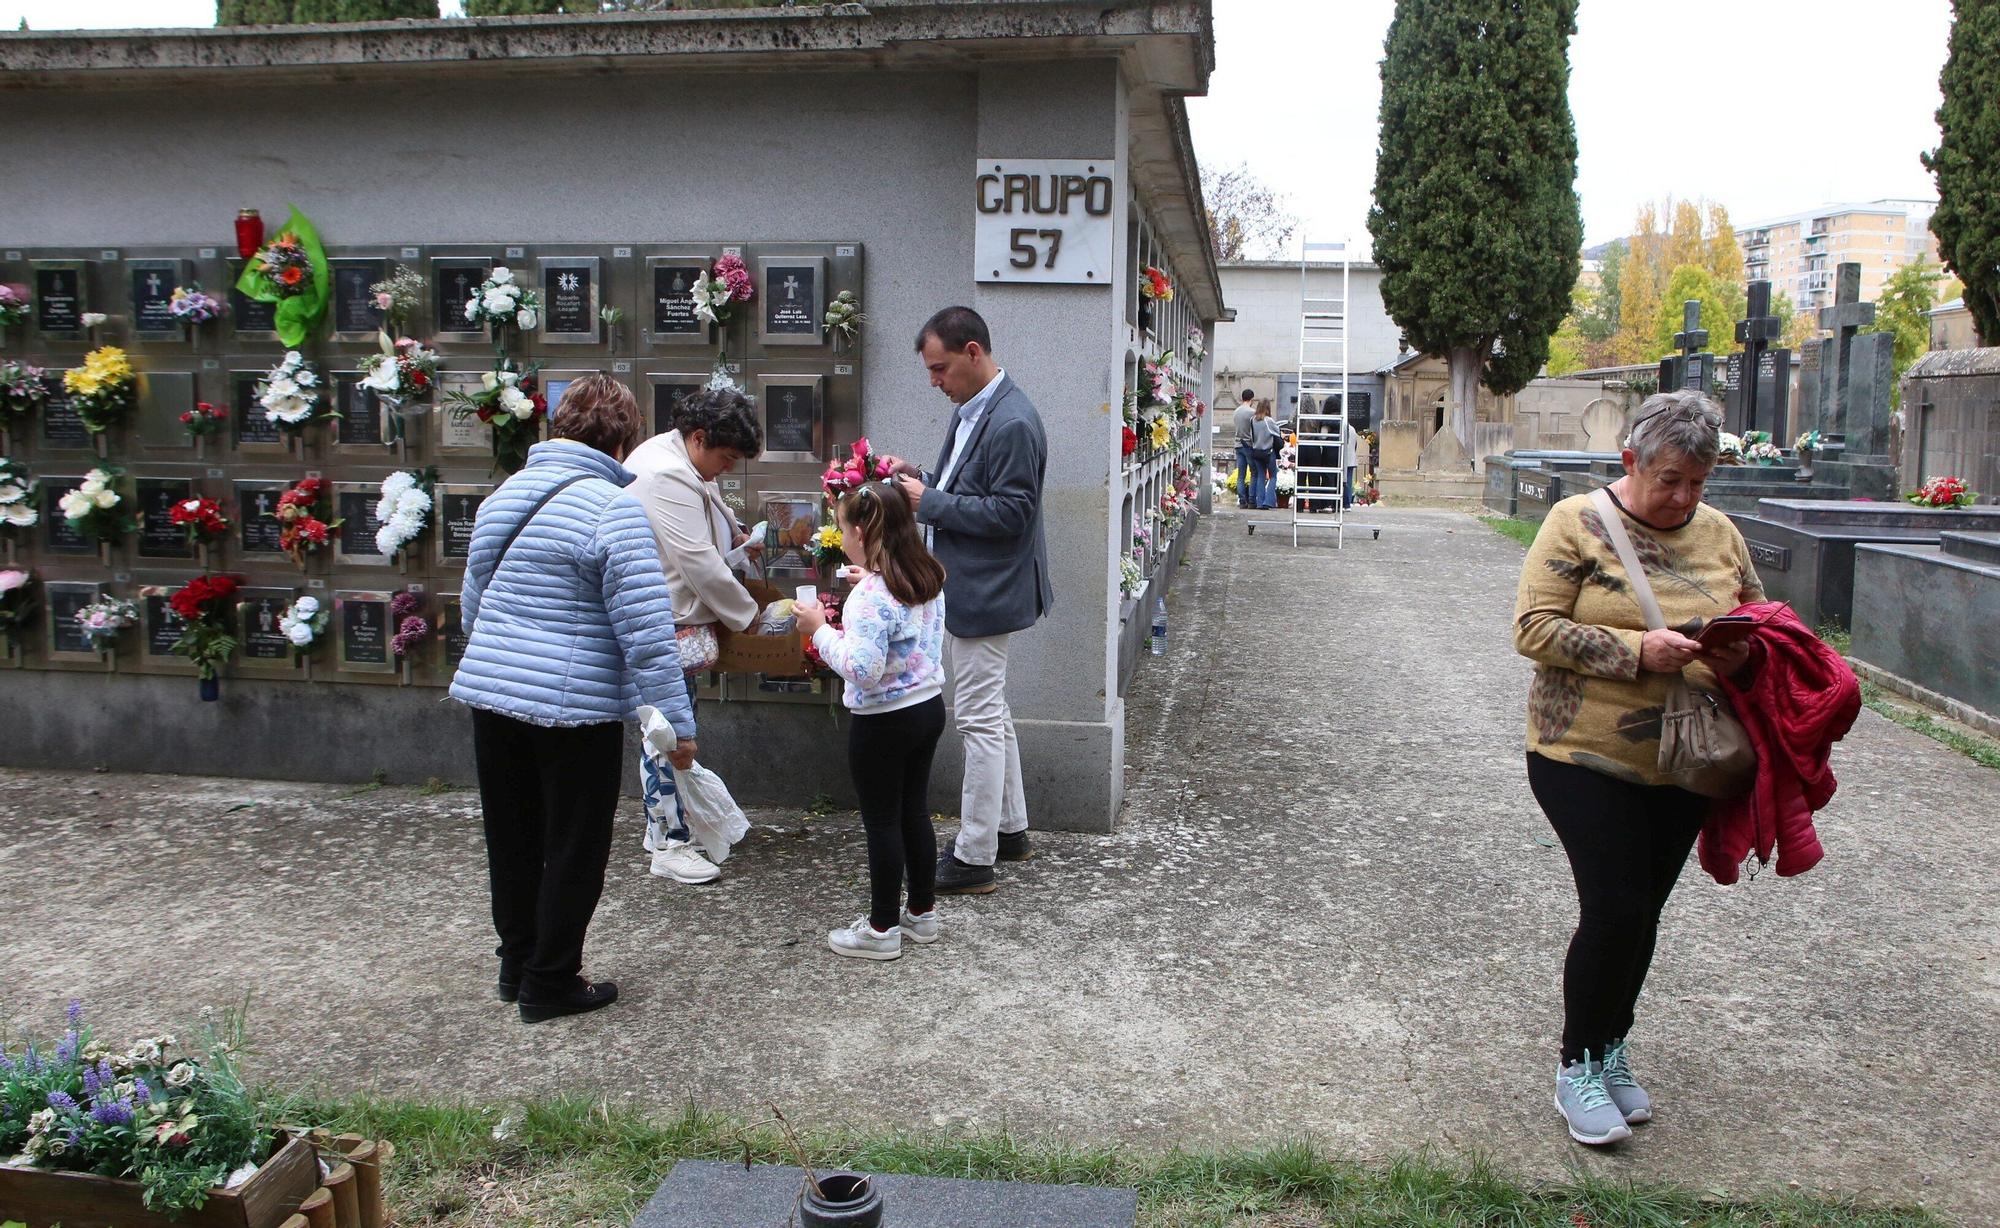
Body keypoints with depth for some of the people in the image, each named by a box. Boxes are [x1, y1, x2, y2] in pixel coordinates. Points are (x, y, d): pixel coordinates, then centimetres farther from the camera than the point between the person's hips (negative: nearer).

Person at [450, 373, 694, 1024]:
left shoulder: (506, 494, 10)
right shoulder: (612, 508, -14)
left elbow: (472, 602, 21)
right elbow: (647, 630, -19)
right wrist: (678, 724, -14)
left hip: (488, 693, 7)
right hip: (571, 706, -7)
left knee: (513, 837, 20)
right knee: (574, 849, 8)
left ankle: (517, 963, 34)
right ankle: (550, 983, 18)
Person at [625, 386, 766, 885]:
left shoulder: (675, 456, 11)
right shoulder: (665, 477, -22)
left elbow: (697, 522, 32)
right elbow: (701, 565, -23)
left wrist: (734, 535, 13)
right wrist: (749, 615, -12)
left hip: (673, 616, 11)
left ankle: (663, 825, 28)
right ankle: (669, 847, 4)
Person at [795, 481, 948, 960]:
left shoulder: (871, 594, -24)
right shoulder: (928, 579, 2)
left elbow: (862, 668, -32)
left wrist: (820, 630, -20)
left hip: (884, 721, -8)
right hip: (929, 705, 8)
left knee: (881, 821, 5)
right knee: (914, 811, 19)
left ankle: (882, 928, 16)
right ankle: (922, 912, 31)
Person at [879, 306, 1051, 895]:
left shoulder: (1012, 424, -21)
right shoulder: (970, 411, 11)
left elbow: (1011, 512, -23)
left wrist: (931, 502, -20)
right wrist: (920, 478, 2)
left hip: (985, 595, -10)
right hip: (965, 590, 10)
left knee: (980, 720, -3)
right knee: (991, 714, 19)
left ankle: (974, 859, 6)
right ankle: (1010, 829, 33)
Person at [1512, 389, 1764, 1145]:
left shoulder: (1717, 533, 6)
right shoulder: (1577, 524, -9)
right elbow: (1533, 628, -15)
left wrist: (1742, 653, -7)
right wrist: (1636, 651, -24)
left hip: (1682, 768, 5)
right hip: (1586, 756, -5)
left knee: (1642, 915, 13)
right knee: (1614, 911, -9)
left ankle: (1611, 1051, 33)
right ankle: (1578, 1066, 11)